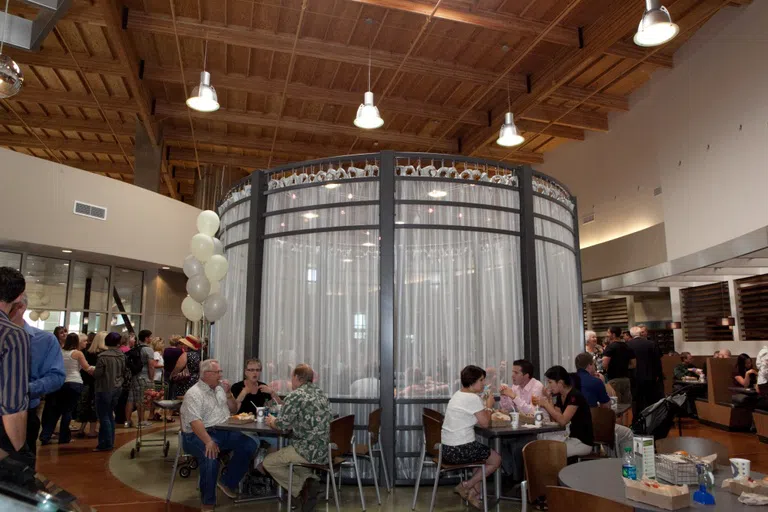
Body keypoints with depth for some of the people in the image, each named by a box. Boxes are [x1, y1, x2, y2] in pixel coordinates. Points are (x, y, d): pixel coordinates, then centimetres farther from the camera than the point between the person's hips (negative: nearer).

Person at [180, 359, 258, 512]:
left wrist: (228, 393, 1)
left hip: (224, 431, 7)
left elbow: (233, 410, 19)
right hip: (199, 435, -7)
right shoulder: (194, 394, -10)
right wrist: (208, 441, -35)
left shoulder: (220, 388, 14)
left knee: (249, 445, -15)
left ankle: (228, 482, 3)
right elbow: (195, 421, -22)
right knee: (210, 456, -36)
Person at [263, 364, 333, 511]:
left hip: (310, 451, -8)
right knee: (285, 454, 30)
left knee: (268, 462, 11)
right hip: (326, 450, 8)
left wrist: (272, 420, 11)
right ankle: (309, 481, 9)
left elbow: (282, 425, -12)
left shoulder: (295, 395, -11)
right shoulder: (321, 394, 14)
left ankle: (302, 487, 1)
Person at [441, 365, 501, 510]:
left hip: (448, 448, 9)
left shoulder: (458, 395, 13)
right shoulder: (473, 398, -17)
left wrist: (485, 407, 11)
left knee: (484, 456, 30)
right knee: (496, 459, 12)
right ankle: (465, 486, 11)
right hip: (459, 449, -9)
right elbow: (485, 423, -11)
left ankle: (476, 494, 27)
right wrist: (489, 406, 4)